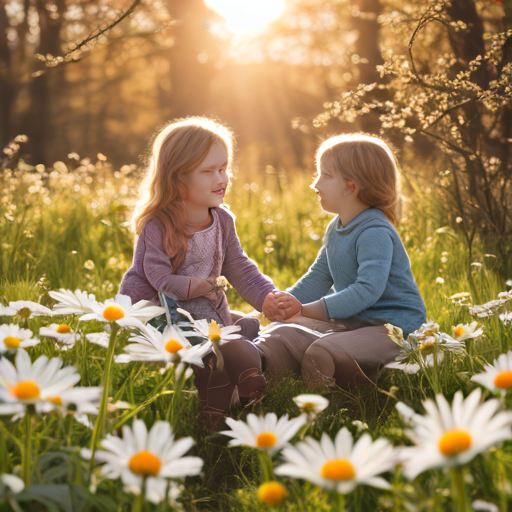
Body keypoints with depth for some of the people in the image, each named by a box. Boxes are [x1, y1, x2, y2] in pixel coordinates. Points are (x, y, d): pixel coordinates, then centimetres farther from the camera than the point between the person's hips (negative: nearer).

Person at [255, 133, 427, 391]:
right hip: (350, 320, 9)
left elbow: (368, 290, -30)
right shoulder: (336, 229, 13)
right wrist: (288, 302, 3)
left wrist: (305, 310, -31)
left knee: (322, 353, -36)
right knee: (280, 336, -8)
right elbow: (319, 277, 22)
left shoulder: (375, 233, -19)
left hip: (394, 326, -9)